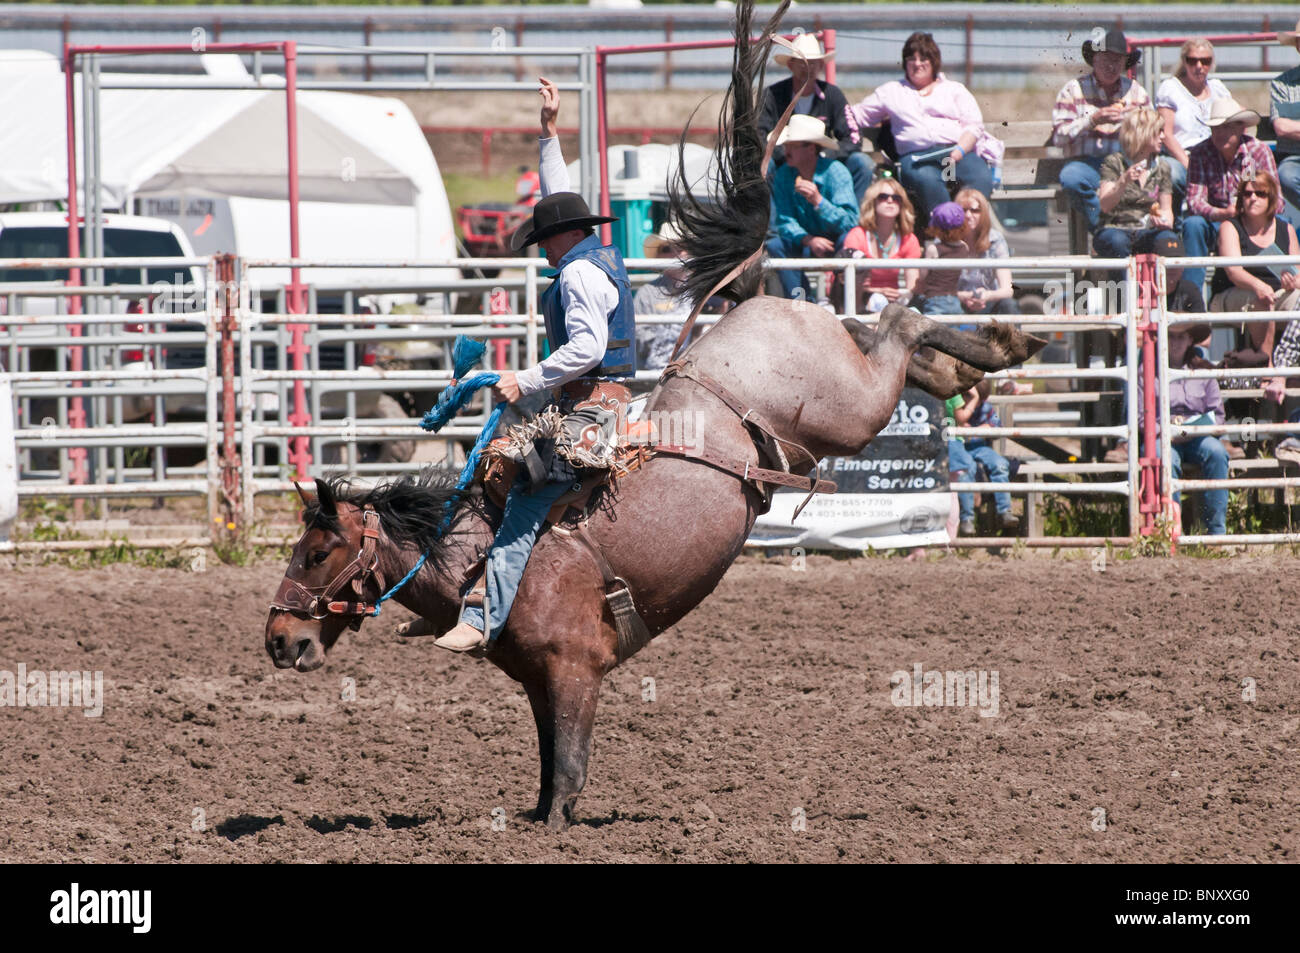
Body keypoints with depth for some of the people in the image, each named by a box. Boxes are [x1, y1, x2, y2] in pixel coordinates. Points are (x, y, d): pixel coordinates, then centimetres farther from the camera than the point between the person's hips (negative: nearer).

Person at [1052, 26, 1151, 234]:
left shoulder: (1136, 91, 16)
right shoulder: (1074, 90, 8)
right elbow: (1058, 137, -3)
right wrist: (1093, 120, -14)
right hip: (1087, 161, -2)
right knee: (1071, 178, -38)